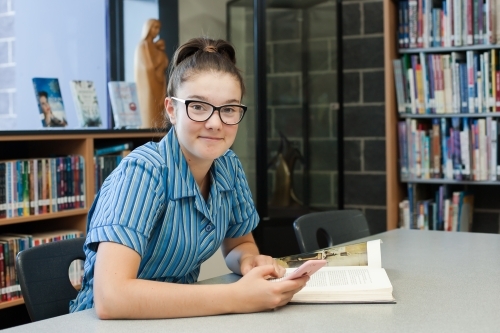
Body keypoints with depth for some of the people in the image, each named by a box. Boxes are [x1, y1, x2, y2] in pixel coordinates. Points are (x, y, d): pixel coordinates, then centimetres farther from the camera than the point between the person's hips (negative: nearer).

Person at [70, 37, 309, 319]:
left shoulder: (229, 166, -3)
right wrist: (238, 298, -33)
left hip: (180, 316, 6)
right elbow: (111, 297, -33)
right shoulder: (141, 171, -22)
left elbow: (240, 243, 13)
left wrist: (250, 261, -11)